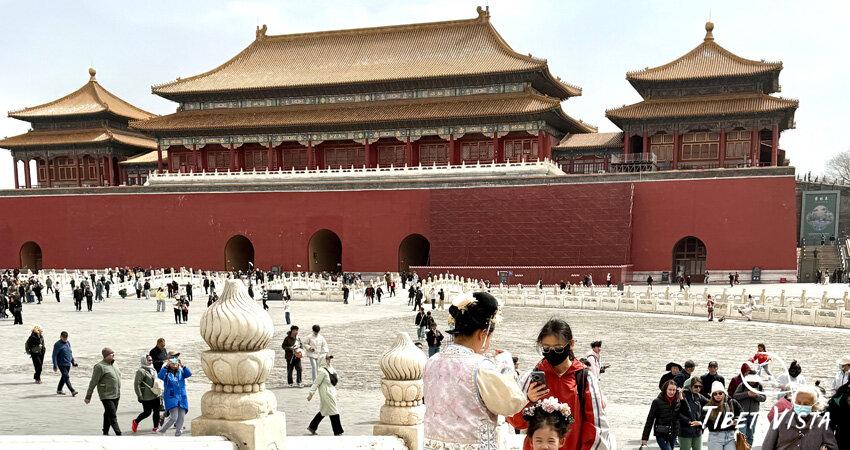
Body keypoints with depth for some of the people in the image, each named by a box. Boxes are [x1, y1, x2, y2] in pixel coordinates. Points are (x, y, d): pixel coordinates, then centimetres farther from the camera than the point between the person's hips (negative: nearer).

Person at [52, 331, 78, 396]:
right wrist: (55, 365, -15)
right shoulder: (57, 344, -11)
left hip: (68, 364, 7)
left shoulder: (68, 343, 11)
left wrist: (73, 361, 19)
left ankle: (59, 390, 30)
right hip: (61, 364, -7)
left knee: (64, 377, 15)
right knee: (66, 377, -13)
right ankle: (72, 391, -18)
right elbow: (54, 356, -11)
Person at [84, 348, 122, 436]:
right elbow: (93, 382, -11)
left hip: (116, 395, 8)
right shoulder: (100, 366, -13)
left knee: (108, 414, 17)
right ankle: (118, 434, -9)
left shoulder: (114, 364, 12)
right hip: (106, 396, -8)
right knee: (112, 415, -9)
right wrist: (88, 396, -9)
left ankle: (105, 433, 27)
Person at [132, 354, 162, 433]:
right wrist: (139, 396, -18)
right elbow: (136, 384, -17)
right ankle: (135, 422, 27)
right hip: (147, 397, -7)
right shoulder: (141, 371, -15)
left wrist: (160, 392, 19)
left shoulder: (153, 369, 12)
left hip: (156, 395, 7)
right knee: (147, 412, 2)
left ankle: (156, 427, 16)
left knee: (156, 411, 7)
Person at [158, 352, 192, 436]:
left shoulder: (181, 372, 12)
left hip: (182, 398, 4)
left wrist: (183, 366, -15)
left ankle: (177, 434, 13)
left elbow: (189, 374, -6)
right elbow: (160, 376, -18)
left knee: (181, 417, 0)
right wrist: (166, 366, -22)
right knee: (174, 417, -15)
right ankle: (161, 430, 4)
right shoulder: (166, 372, 3)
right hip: (171, 397, -4)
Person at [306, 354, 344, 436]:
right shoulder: (323, 371, -18)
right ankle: (337, 432, 8)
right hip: (326, 393, -9)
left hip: (331, 392, 9)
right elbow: (316, 383, -16)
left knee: (323, 411, 18)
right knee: (333, 411, -2)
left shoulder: (331, 369, 7)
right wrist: (311, 393, -14)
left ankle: (312, 427, 30)